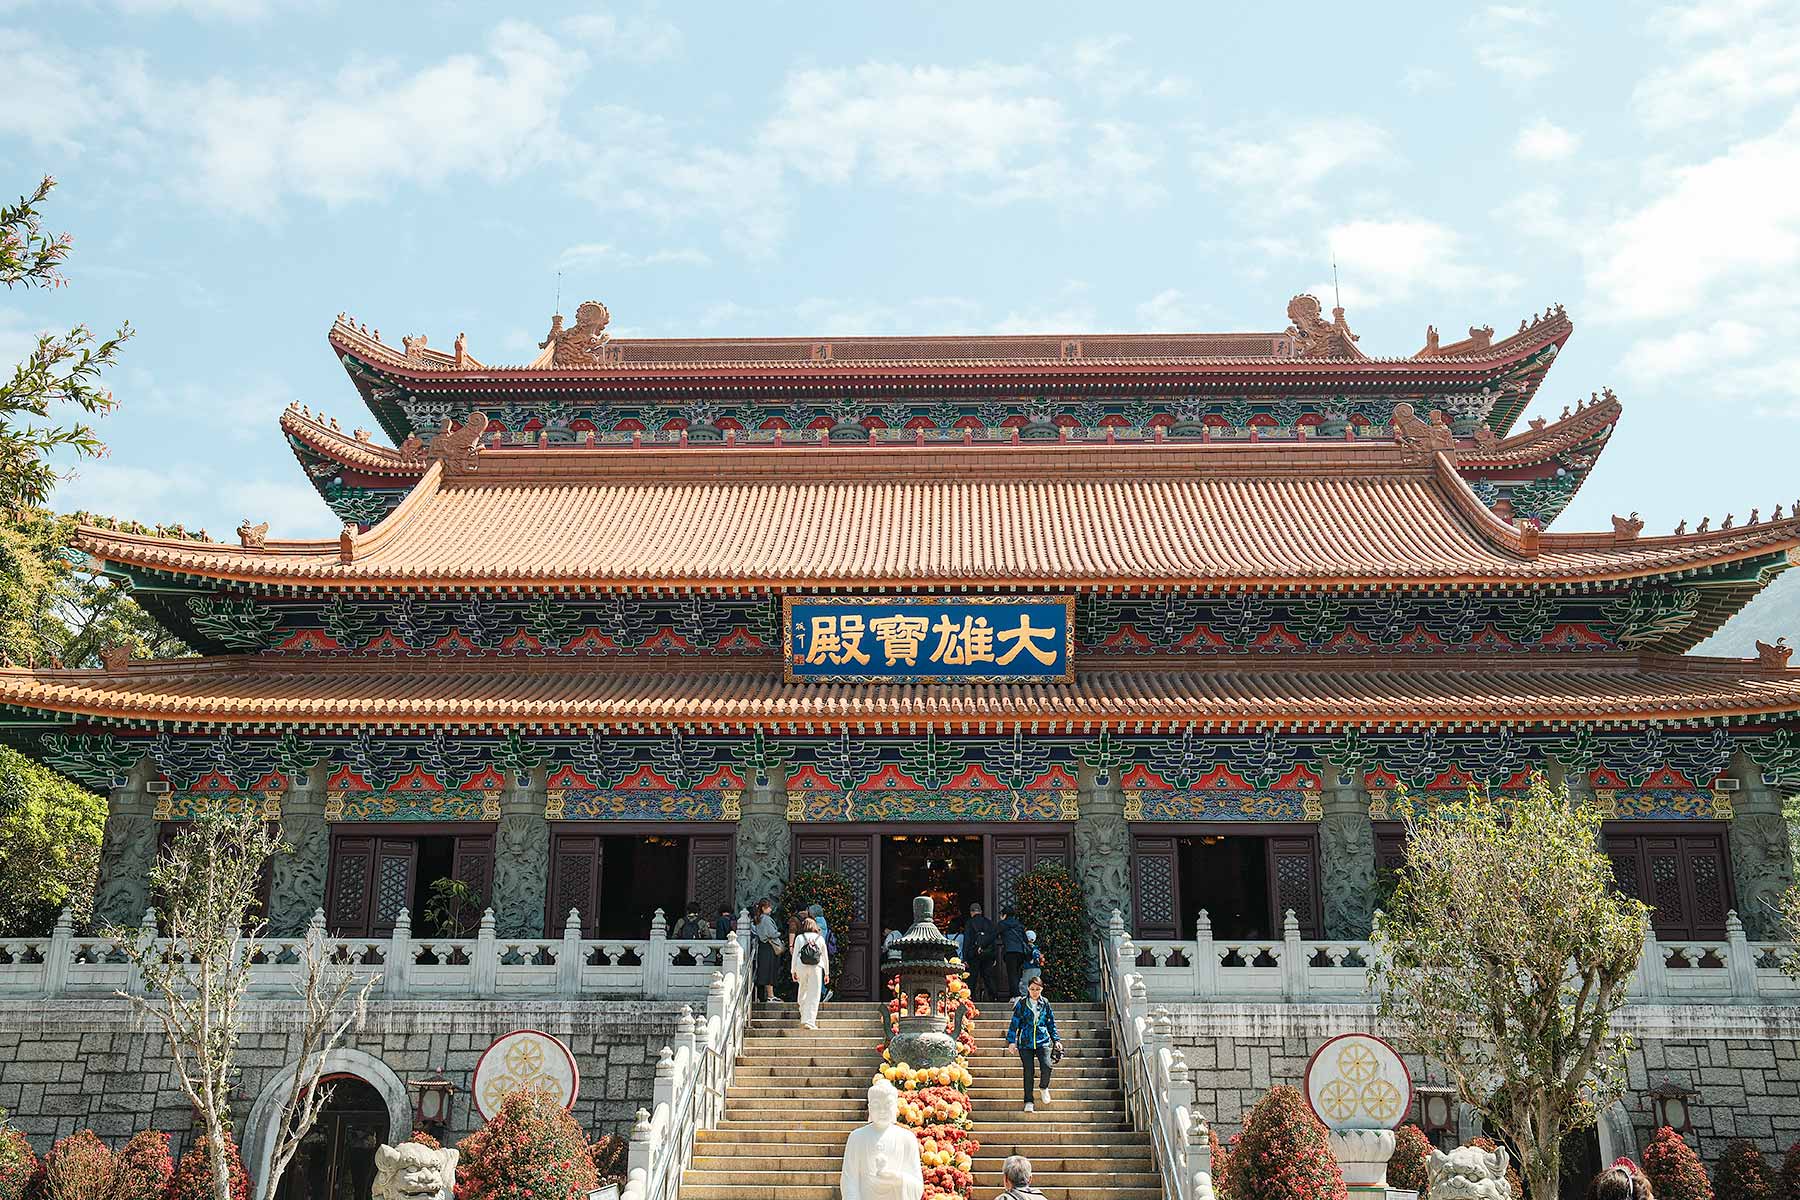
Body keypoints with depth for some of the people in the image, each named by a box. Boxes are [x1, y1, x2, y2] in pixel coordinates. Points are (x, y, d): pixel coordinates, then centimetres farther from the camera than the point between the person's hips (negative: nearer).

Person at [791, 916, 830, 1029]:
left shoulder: (799, 938, 7)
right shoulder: (820, 938, 8)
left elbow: (795, 955, 5)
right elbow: (825, 957, 11)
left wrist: (793, 971, 11)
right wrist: (827, 973, 17)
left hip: (801, 967, 1)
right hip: (816, 968, -1)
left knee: (803, 991, 22)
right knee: (814, 995, -1)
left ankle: (803, 1015, 33)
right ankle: (810, 1021, -9)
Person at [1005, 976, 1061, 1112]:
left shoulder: (1045, 1003, 7)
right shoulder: (1021, 1003, 1)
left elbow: (1051, 1023, 14)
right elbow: (1014, 1022, 1)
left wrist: (1056, 1040, 9)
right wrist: (1011, 1040, -5)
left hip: (1042, 1041, 1)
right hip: (1025, 1042, -1)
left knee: (1046, 1066, -17)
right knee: (1028, 1071, -3)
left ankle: (1044, 1088, 14)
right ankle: (1028, 1102, 10)